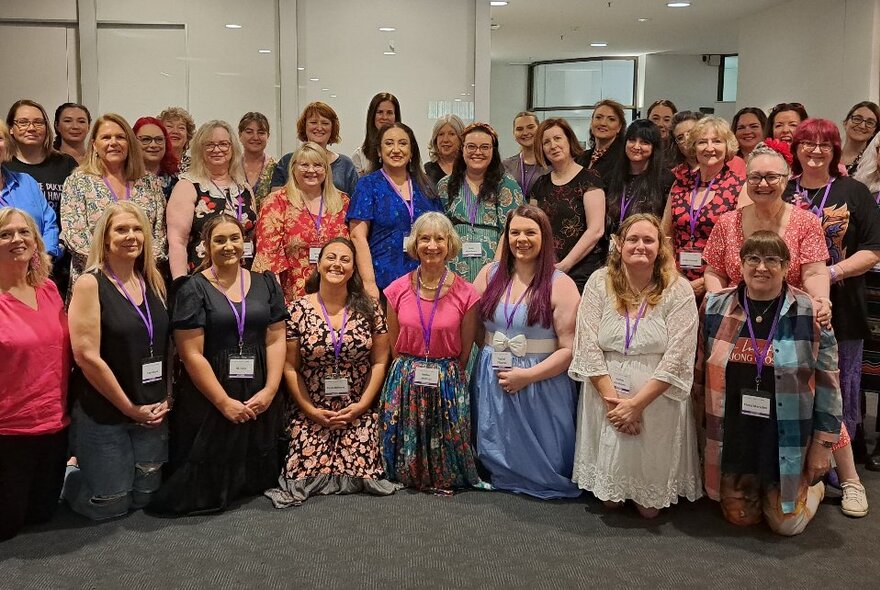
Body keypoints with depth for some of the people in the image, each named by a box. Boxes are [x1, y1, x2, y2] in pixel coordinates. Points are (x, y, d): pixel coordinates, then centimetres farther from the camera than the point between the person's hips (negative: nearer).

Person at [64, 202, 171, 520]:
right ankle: (67, 474, 32)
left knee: (144, 497, 17)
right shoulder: (90, 284, -13)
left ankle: (89, 466, 43)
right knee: (109, 506, 4)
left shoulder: (154, 283, 5)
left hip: (153, 412, 6)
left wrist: (167, 398, -1)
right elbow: (87, 356, -17)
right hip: (103, 414, -5)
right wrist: (129, 408, -13)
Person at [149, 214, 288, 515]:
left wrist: (270, 390, -8)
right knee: (207, 479, 2)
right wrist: (225, 402, -14)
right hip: (209, 399, -3)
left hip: (259, 398, 4)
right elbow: (192, 354, -10)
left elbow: (276, 339, 5)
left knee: (257, 476, 12)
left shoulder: (265, 283, 8)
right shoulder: (194, 289, -4)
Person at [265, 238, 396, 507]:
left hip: (359, 415, 1)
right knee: (305, 476, -10)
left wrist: (361, 405, -6)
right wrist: (310, 410, -7)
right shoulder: (299, 309, -3)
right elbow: (289, 367, -1)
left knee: (359, 474, -10)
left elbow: (380, 361, 2)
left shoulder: (369, 308, 0)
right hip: (312, 416, 0)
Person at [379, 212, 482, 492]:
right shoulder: (398, 290, -1)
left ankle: (443, 481, 30)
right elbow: (393, 346, 8)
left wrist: (446, 379, 3)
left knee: (445, 449, 5)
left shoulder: (465, 293, -6)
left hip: (448, 382, -1)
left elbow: (465, 351, 2)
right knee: (406, 445, 8)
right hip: (404, 382, 2)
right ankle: (408, 478, 32)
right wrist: (407, 374, 6)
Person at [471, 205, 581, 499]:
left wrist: (528, 375, -19)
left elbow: (570, 349, -13)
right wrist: (493, 353, -4)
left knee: (539, 460, 4)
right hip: (491, 383, 4)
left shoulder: (561, 286, -9)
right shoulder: (490, 274, 4)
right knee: (495, 452, 13)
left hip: (541, 384, -3)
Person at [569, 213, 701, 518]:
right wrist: (612, 399, -14)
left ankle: (650, 498, 37)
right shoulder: (599, 283, -2)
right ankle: (612, 493, 39)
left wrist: (636, 403, -16)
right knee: (610, 501, 8)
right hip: (606, 397, 1)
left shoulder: (678, 290, -6)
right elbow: (588, 347, -7)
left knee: (650, 508, 6)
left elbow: (677, 358, -12)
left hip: (657, 401, -1)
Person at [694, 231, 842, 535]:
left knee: (785, 523, 7)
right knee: (739, 517, 11)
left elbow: (828, 383, -3)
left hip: (787, 439, -2)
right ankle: (750, 489, 43)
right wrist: (704, 423, 10)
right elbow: (700, 371, 9)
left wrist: (823, 444, -3)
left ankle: (813, 486, 37)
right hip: (733, 437, 2)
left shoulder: (809, 314, -8)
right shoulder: (715, 307, -2)